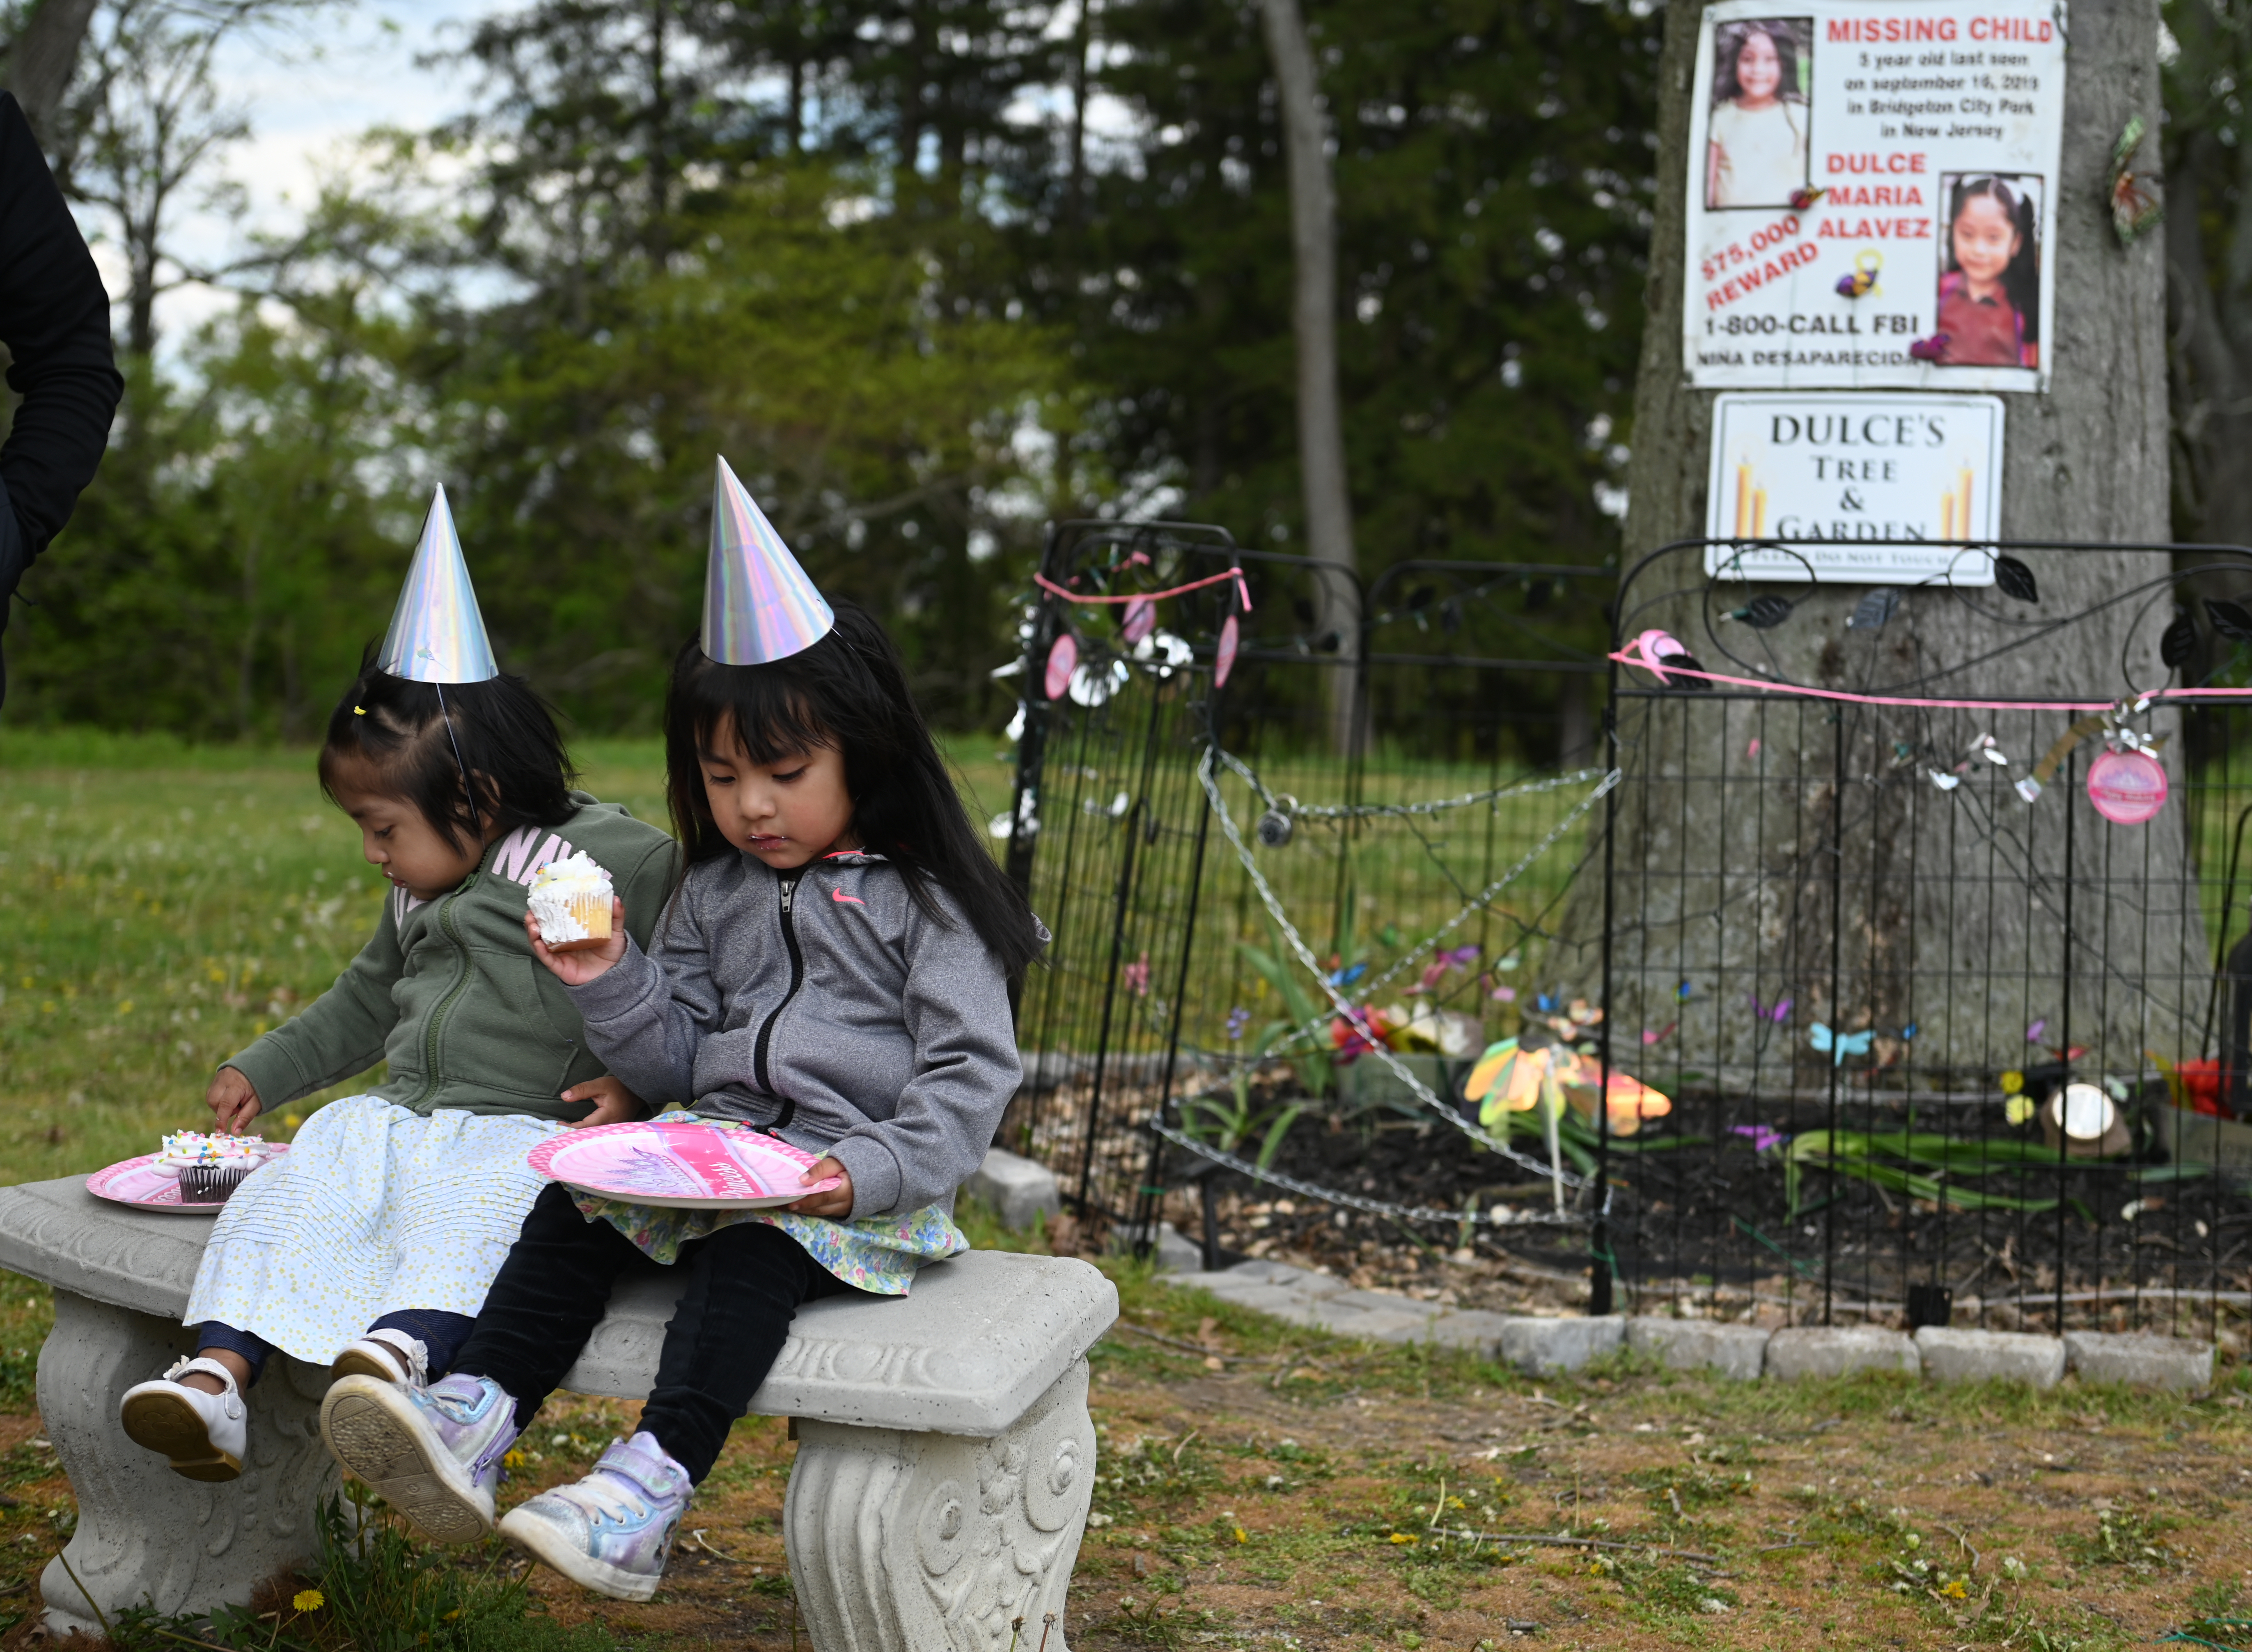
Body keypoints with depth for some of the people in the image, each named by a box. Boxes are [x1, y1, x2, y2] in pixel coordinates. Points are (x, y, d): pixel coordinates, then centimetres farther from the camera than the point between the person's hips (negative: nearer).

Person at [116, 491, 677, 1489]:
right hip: (396, 1118, 7)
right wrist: (267, 1071, 38)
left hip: (523, 1133, -7)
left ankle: (405, 1344, -61)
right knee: (282, 1198, -14)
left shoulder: (607, 863, -6)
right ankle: (216, 1375, -27)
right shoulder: (424, 892, 21)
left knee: (466, 1216, -37)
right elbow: (369, 1002, 36)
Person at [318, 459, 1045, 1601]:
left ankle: (650, 1491, -48)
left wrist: (868, 1171, -22)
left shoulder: (922, 899, -1)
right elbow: (677, 1059, 17)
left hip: (866, 1192, -6)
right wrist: (606, 987, -2)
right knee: (575, 1205, -18)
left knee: (751, 1247, -34)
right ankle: (475, 1418, -31)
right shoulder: (714, 894, 17)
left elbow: (971, 1070, -8)